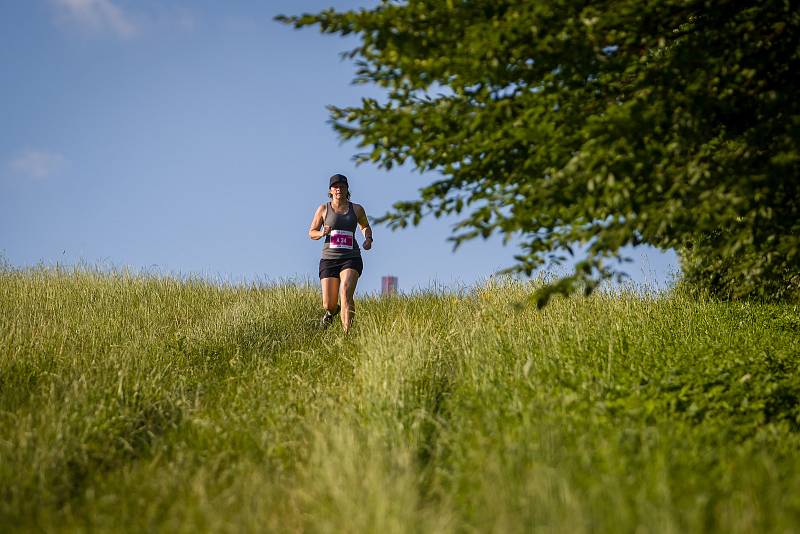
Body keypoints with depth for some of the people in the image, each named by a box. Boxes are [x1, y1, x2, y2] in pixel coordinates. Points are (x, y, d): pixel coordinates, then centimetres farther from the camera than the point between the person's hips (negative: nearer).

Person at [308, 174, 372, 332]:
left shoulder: (356, 209, 8)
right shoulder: (323, 209, 6)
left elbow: (365, 227, 27)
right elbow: (311, 233, 12)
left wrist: (368, 239, 6)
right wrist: (322, 233, -10)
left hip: (351, 258, -1)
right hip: (329, 259, 1)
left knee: (346, 292, -26)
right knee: (328, 305, 0)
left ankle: (347, 333, -28)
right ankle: (332, 311, 39)